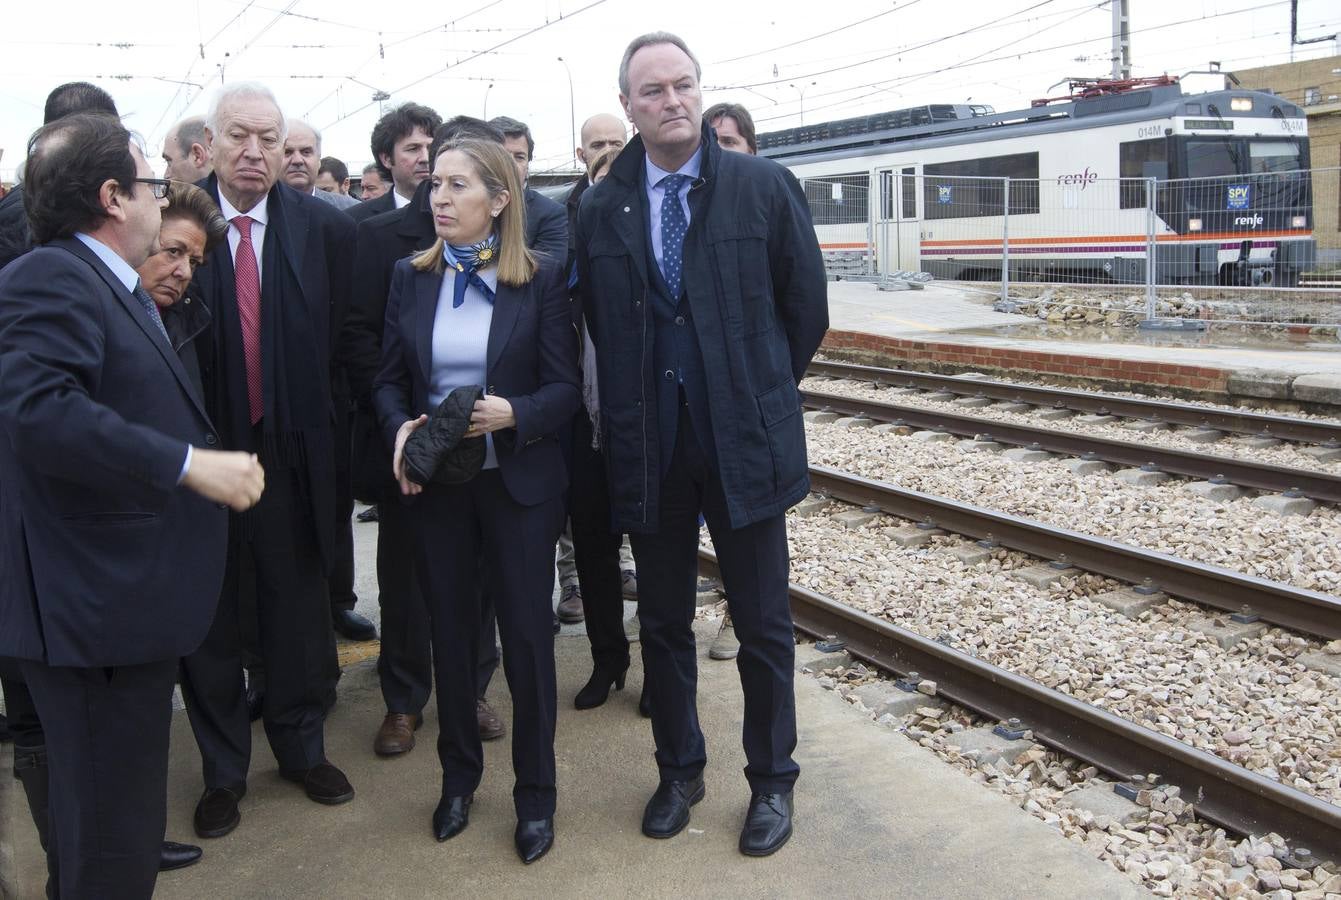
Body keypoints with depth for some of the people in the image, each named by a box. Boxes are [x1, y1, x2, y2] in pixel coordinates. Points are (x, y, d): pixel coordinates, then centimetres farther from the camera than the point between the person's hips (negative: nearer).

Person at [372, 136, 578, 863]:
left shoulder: (540, 279, -6)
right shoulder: (411, 278, 4)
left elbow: (564, 386, -6)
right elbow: (389, 379, 7)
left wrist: (513, 414, -25)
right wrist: (400, 429, -13)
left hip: (518, 482, -3)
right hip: (435, 483, 3)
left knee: (526, 634, 4)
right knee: (450, 631, 13)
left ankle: (535, 793, 21)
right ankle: (459, 775, 33)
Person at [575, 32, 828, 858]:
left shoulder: (766, 187, -4)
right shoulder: (601, 209, 2)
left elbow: (806, 308, 2)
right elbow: (599, 324, 10)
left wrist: (759, 393, 9)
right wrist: (635, 407, 9)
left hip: (745, 443, -2)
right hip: (649, 449, 2)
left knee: (764, 625, 8)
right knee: (664, 621, 14)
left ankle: (771, 780, 27)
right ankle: (679, 770, 33)